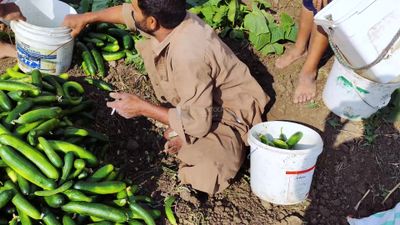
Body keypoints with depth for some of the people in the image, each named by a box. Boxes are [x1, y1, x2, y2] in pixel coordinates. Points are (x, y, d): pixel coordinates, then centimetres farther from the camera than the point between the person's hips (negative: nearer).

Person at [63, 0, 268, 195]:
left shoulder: (188, 55, -38)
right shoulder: (170, 18, -13)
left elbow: (197, 122, -32)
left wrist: (141, 108, -24)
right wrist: (87, 18, 19)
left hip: (230, 115, -8)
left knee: (203, 174, -36)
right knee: (149, 46, 7)